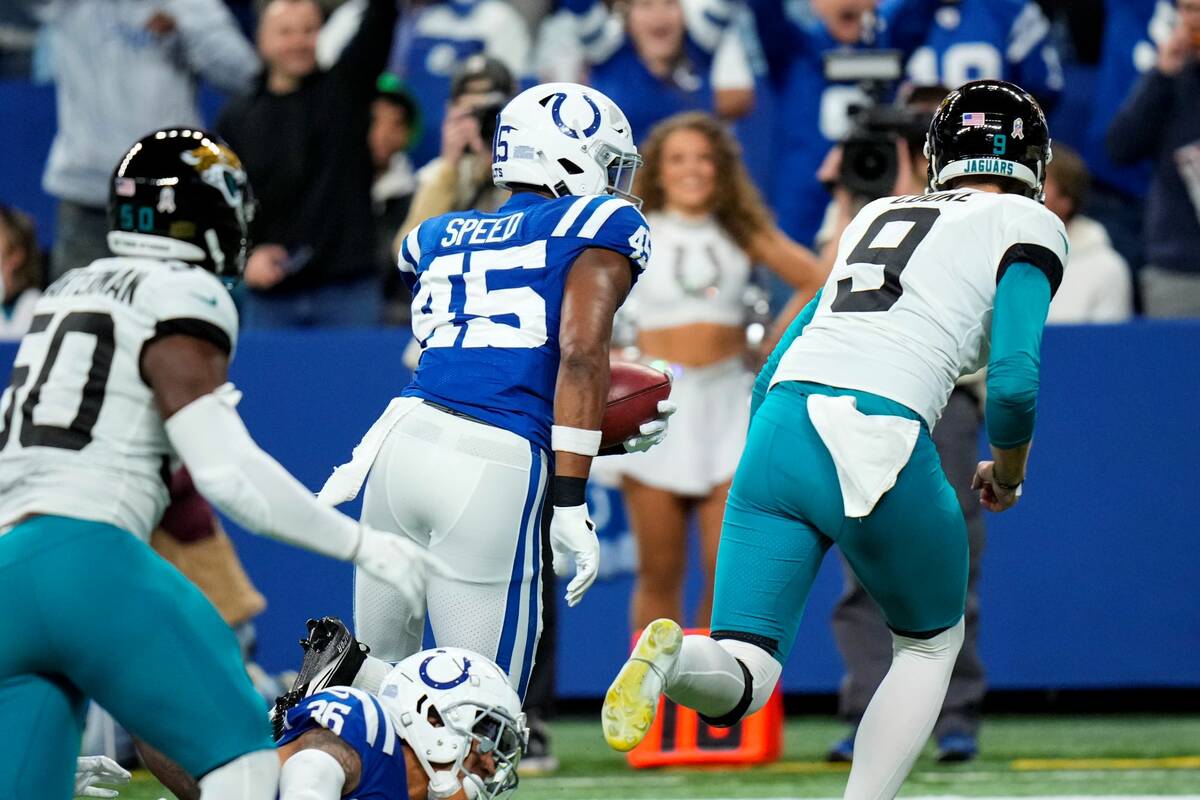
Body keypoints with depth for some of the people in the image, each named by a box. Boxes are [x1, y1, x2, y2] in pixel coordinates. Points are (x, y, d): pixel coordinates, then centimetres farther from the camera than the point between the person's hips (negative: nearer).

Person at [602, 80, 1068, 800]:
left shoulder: (877, 218, 28)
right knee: (932, 644, 23)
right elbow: (1015, 380, -4)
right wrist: (1008, 474, 15)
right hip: (880, 445, -4)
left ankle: (674, 657, -33)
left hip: (777, 427, 4)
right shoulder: (1027, 226, 10)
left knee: (736, 691, 1)